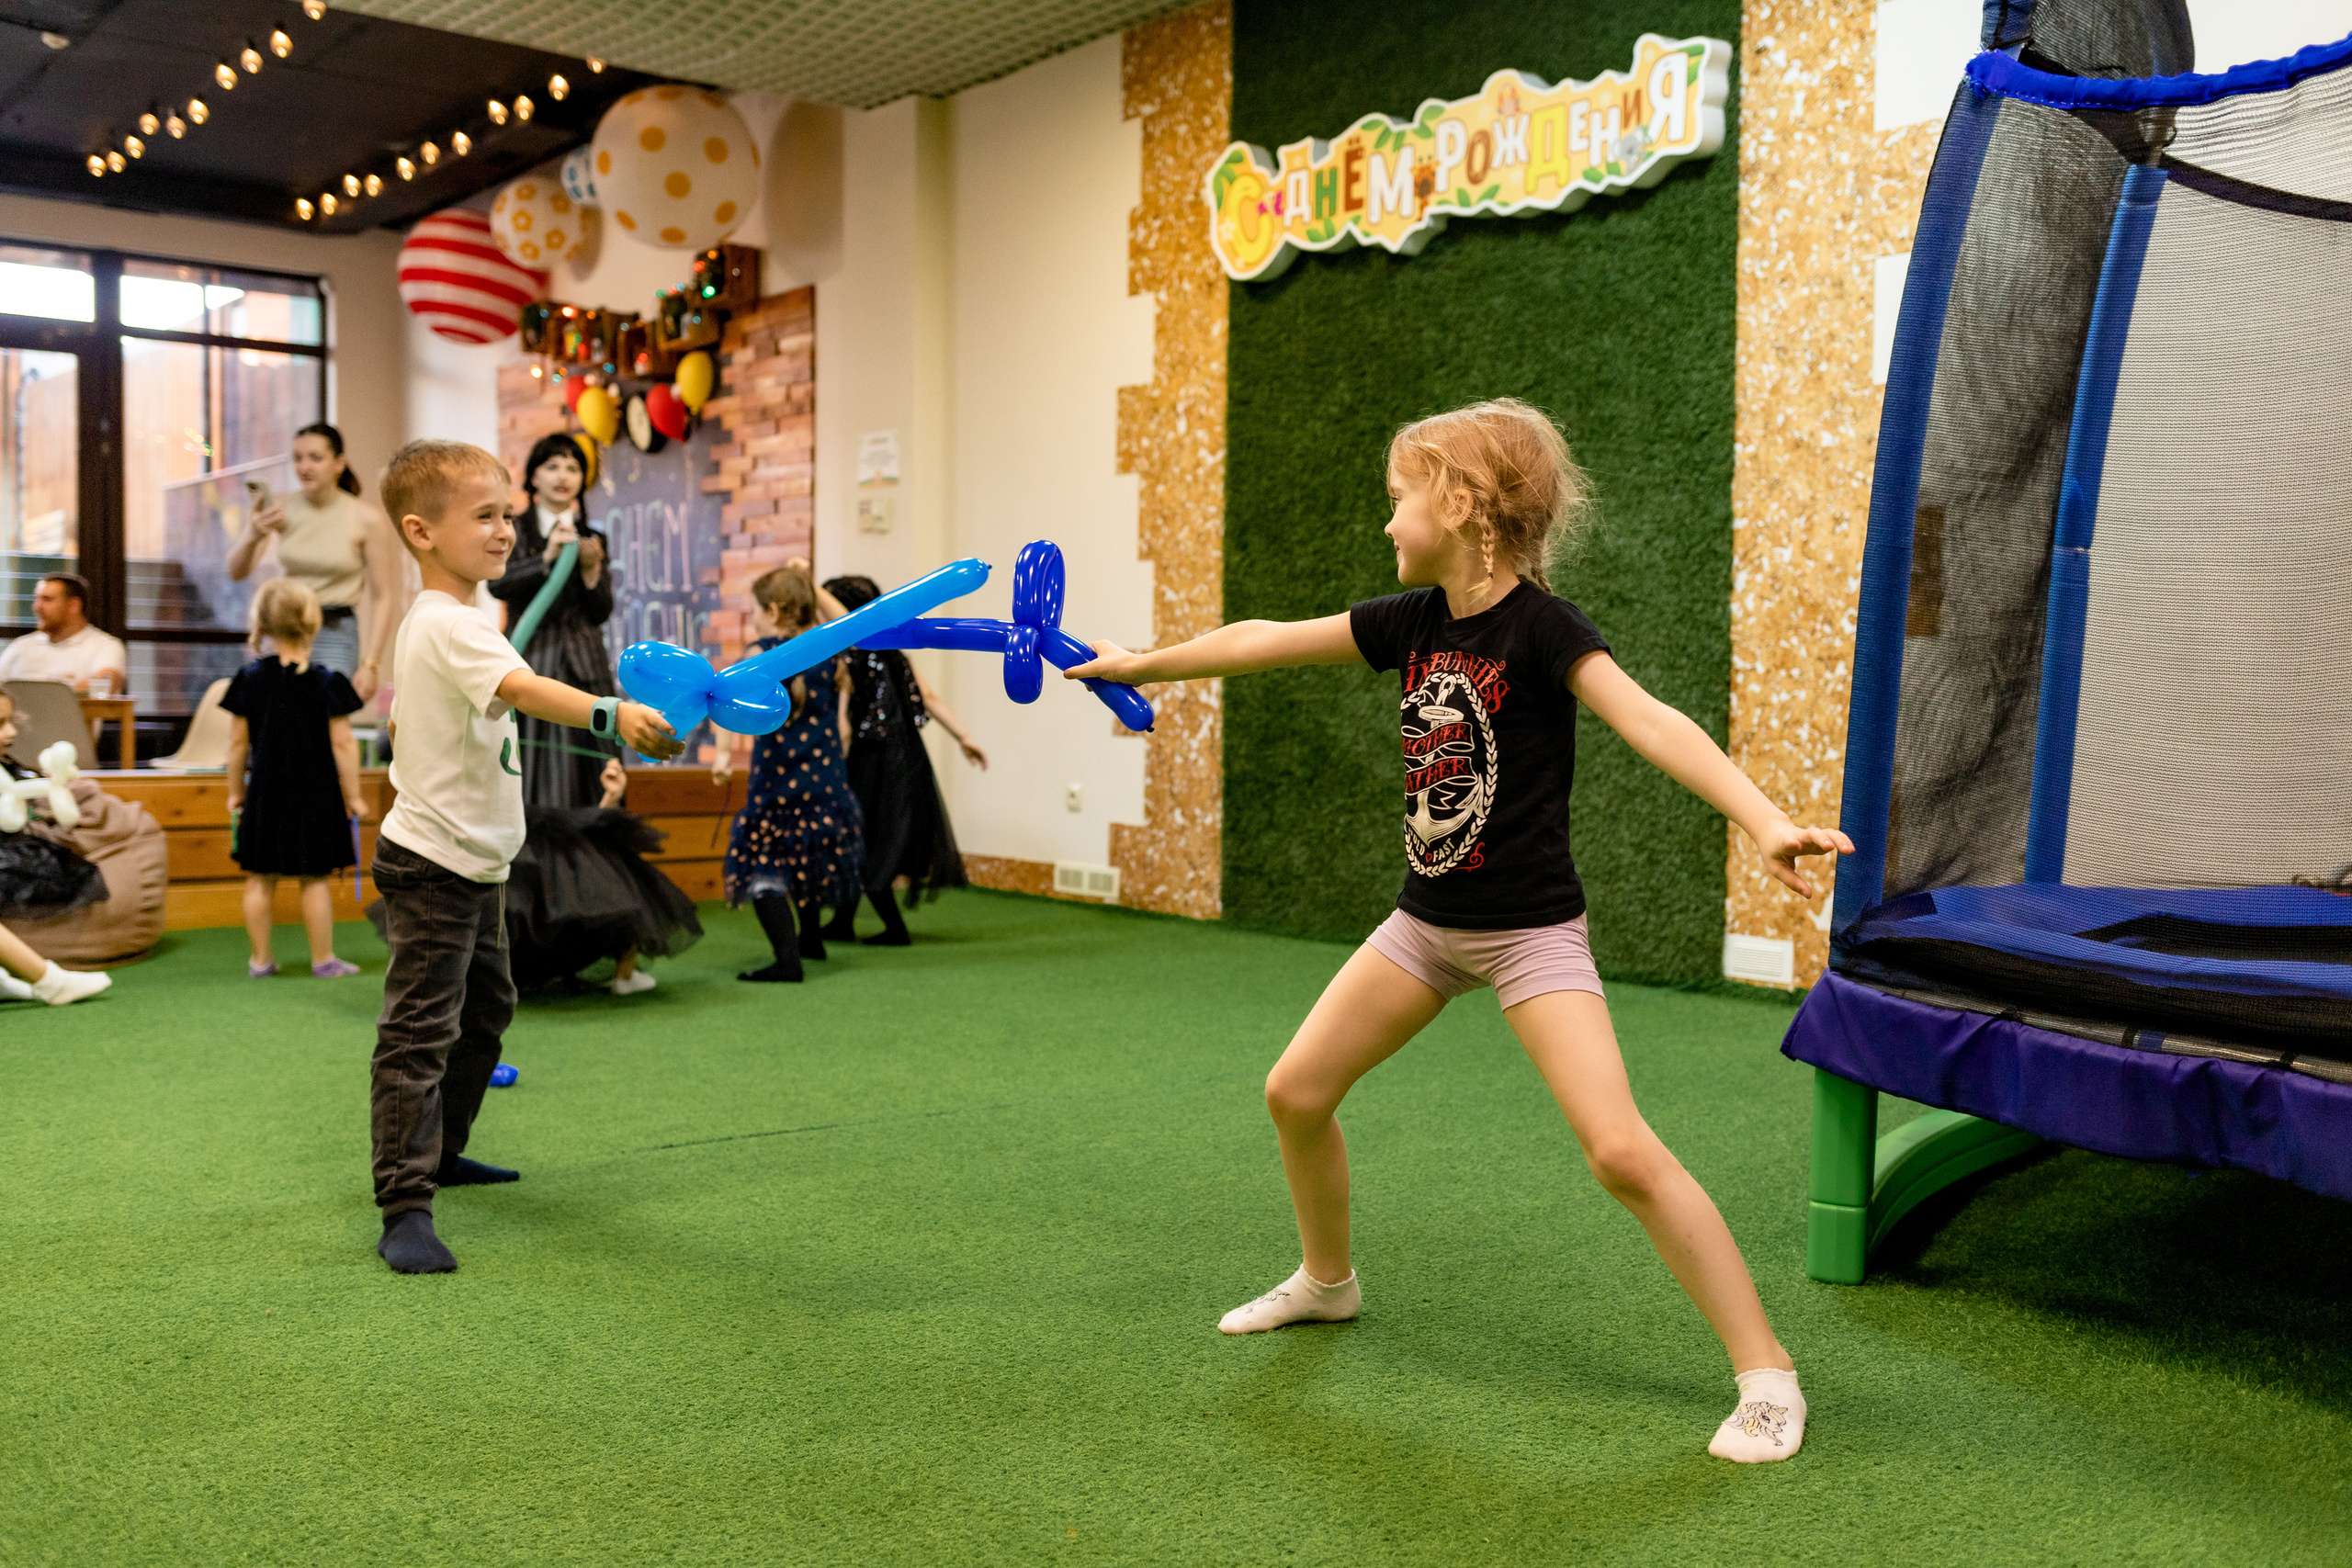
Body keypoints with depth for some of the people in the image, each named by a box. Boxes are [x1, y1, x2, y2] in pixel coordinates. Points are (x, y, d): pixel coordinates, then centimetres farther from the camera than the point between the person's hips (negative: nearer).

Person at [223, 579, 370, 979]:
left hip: (265, 792, 2)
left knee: (260, 879, 11)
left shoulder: (250, 679, -2)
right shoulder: (328, 683, -8)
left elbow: (238, 742, 2)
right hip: (317, 793, -2)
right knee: (317, 879, 5)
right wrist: (353, 796, -2)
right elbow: (343, 744, -9)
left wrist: (236, 790, 14)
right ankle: (323, 960, 10)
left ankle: (260, 958, 17)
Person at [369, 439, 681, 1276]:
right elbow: (520, 687, -41)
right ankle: (404, 1207, -8)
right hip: (432, 865, -11)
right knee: (420, 1029, -10)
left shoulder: (465, 607, 11)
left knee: (485, 1007, 22)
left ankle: (441, 1151, 37)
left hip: (478, 862, 11)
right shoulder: (448, 624, -22)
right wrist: (613, 715, -53)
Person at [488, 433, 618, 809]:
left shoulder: (592, 539, 15)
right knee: (539, 783, -9)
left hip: (584, 667, 3)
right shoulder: (515, 531, 7)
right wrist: (547, 556, -23)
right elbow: (498, 583, -11)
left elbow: (601, 612, 8)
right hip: (532, 665, -3)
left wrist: (591, 568, -9)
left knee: (590, 780, -3)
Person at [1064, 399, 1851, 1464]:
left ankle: (1765, 1374, -3)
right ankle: (1327, 1281, 36)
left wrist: (1765, 821, -46)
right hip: (1426, 920, 7)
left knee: (1621, 1151, -18)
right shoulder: (1413, 620, 2)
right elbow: (1266, 643, 11)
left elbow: (1651, 723, -31)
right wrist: (1140, 664, 20)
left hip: (1530, 928, -7)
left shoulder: (1540, 626, -18)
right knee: (1296, 1093, 11)